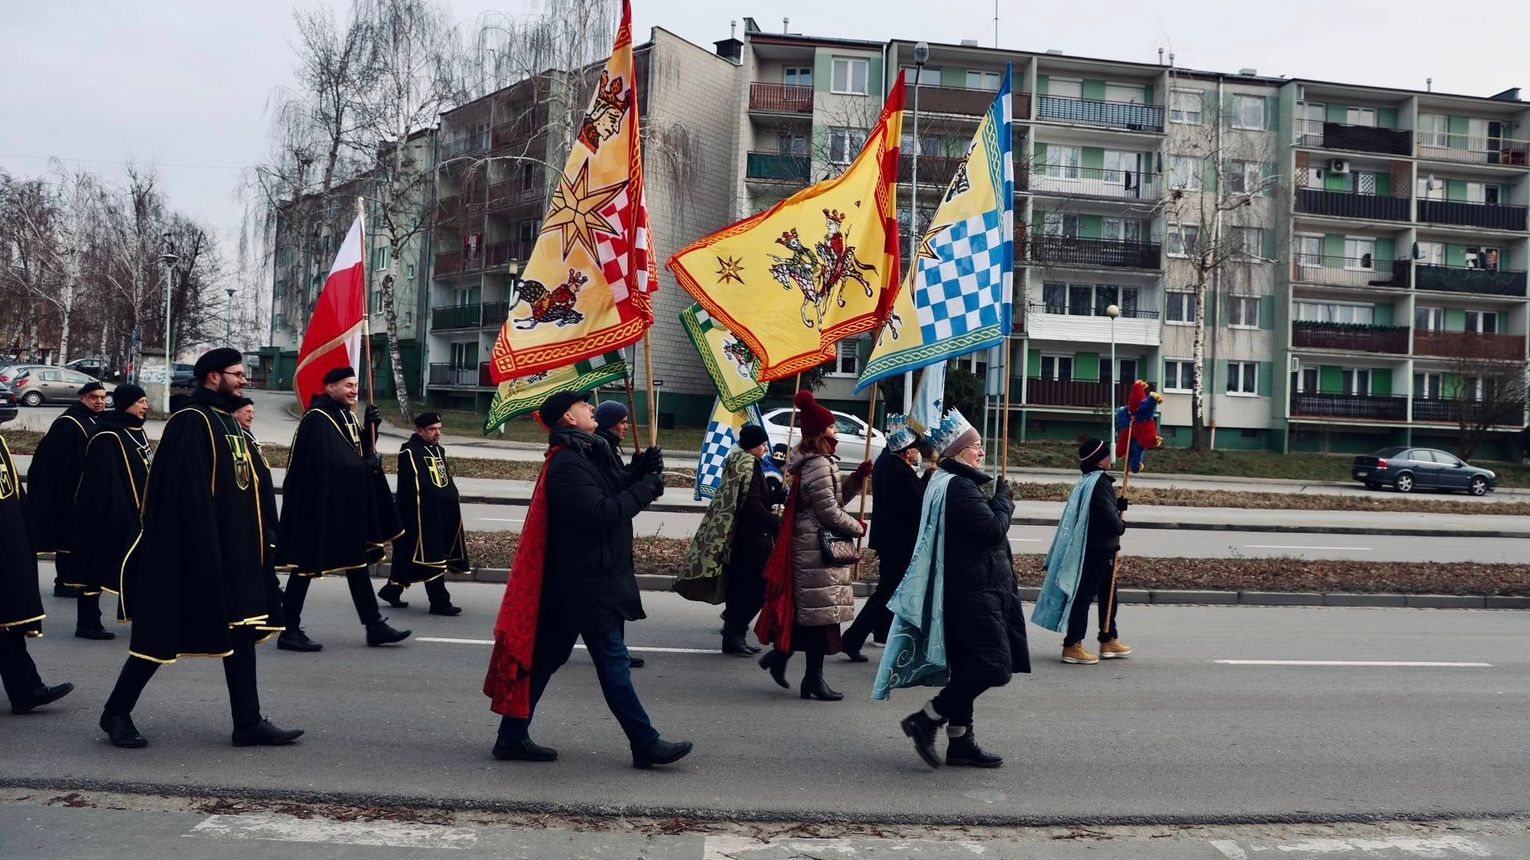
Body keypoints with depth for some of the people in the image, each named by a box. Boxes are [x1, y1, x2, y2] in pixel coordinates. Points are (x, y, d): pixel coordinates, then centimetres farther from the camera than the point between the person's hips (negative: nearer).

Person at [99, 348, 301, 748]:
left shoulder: (230, 423, 15)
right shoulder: (190, 423, -13)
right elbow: (187, 493, -21)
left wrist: (254, 543, 15)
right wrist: (204, 548, -25)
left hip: (235, 552, 9)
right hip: (191, 551, -9)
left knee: (243, 630, 7)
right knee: (164, 634, 2)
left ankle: (249, 723, 12)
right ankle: (116, 712, 19)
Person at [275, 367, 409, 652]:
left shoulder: (346, 416, 13)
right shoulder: (317, 419, -15)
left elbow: (361, 450, 15)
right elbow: (326, 460, -24)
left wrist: (370, 425, -2)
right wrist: (366, 465, -14)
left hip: (348, 506, 9)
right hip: (319, 504, -9)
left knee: (357, 563, 10)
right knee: (306, 565, -1)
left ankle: (375, 626, 15)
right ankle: (289, 631, 9)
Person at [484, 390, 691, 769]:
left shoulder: (587, 456, 17)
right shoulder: (567, 464, -16)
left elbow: (614, 495, 15)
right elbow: (600, 513, -25)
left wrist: (642, 471, 0)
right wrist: (646, 487, -17)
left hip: (581, 581, 10)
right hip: (587, 584, -10)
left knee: (544, 656, 13)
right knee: (613, 662, -4)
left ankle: (512, 737, 20)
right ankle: (645, 743, 3)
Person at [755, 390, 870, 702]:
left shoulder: (820, 462, 16)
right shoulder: (819, 466, -17)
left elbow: (835, 498, 19)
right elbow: (830, 512, -19)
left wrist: (858, 477, 9)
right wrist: (858, 527, -4)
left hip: (815, 546, 10)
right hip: (819, 548, -10)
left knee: (809, 610, 15)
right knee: (822, 611, -3)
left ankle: (778, 655, 23)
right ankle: (814, 679, 5)